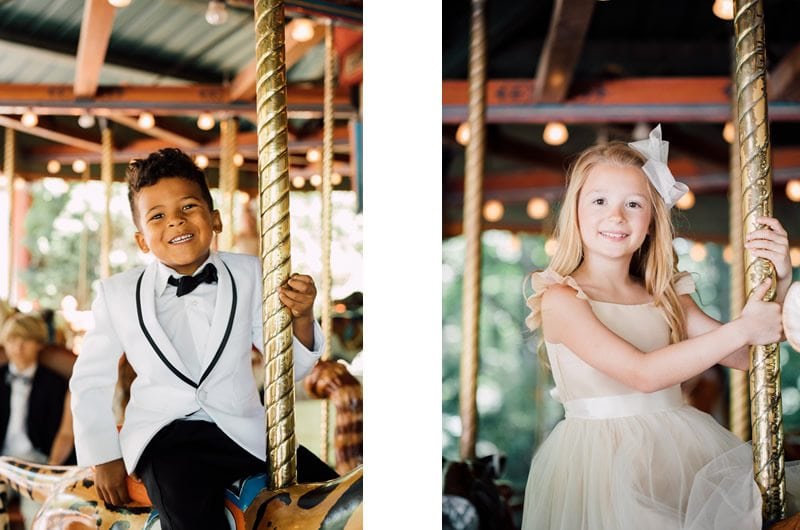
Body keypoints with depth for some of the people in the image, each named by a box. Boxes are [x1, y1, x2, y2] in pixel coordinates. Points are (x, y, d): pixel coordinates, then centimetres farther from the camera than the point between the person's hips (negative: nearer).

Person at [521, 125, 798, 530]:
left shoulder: (667, 298, 11)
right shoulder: (560, 299, -7)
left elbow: (744, 356, 7)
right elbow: (643, 373, -17)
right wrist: (741, 328, -17)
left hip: (680, 449, 5)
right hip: (603, 461, -5)